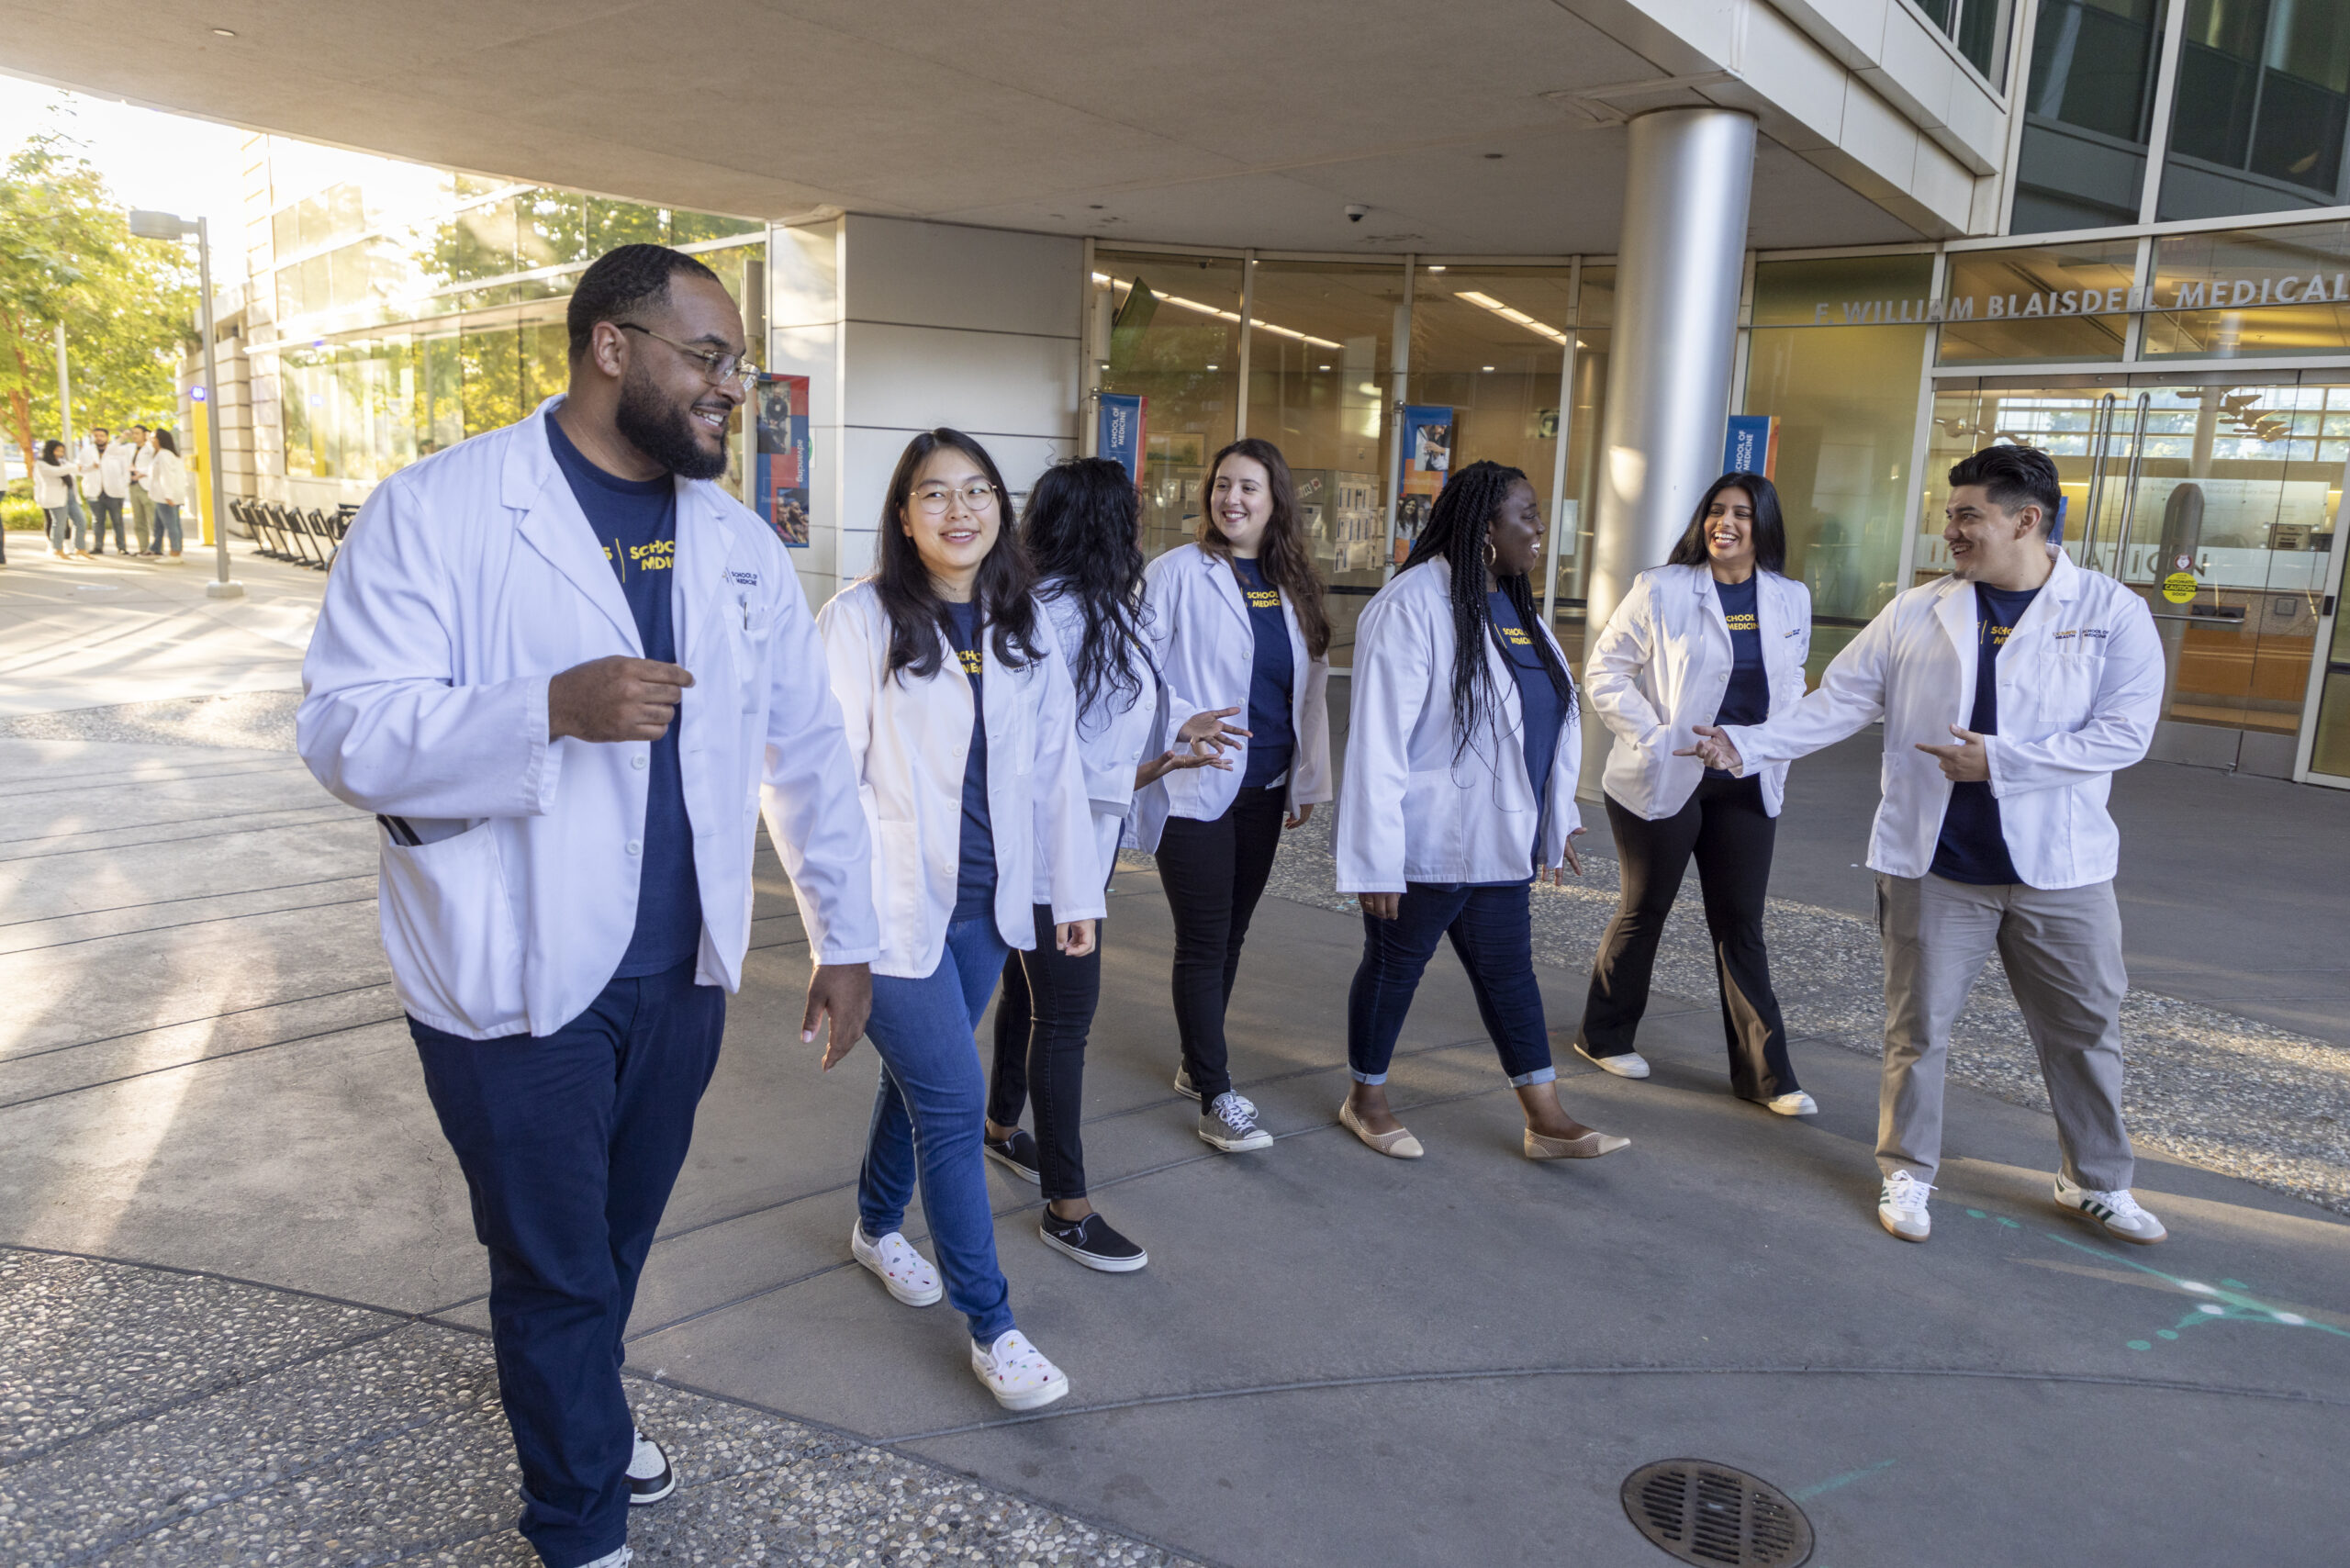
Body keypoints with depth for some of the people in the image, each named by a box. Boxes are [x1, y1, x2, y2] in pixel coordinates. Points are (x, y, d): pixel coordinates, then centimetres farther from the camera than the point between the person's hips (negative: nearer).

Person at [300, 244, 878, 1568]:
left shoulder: (735, 540, 5)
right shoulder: (438, 511, -11)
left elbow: (807, 743, 8)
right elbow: (345, 730, -16)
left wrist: (846, 937, 7)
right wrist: (555, 709, -31)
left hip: (683, 968, 5)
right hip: (517, 979, -5)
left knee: (622, 1234, 23)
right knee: (555, 1263, 11)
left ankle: (577, 1406, 52)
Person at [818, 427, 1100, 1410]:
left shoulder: (1021, 626, 6)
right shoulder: (861, 619, -11)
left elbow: (1055, 763, 9)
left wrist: (1075, 890, 10)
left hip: (987, 903, 6)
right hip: (896, 910, -5)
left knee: (918, 1077, 20)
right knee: (954, 1105, -4)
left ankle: (876, 1229, 45)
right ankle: (990, 1327, 9)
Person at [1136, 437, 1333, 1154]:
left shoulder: (1293, 584, 9)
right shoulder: (1177, 572, -7)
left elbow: (1309, 689, 13)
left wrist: (1309, 782, 14)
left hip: (1263, 791, 6)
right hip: (1195, 790, -6)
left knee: (1230, 935, 15)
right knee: (1204, 943, -2)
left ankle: (1197, 1064, 30)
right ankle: (1216, 1098, 6)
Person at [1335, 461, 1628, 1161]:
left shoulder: (1513, 605, 9)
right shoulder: (1412, 605, -18)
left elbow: (1551, 719, 15)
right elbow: (1376, 738, -20)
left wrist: (1558, 819, 14)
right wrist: (1377, 859, -21)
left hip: (1497, 842, 8)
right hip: (1425, 843, -8)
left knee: (1509, 972, 14)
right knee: (1394, 967, 9)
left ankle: (1546, 1120, 22)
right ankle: (1366, 1099, 29)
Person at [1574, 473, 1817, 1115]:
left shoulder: (1790, 599, 6)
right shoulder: (1661, 591, -8)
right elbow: (1605, 669, -6)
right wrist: (1652, 737, -14)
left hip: (1747, 785, 4)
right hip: (1663, 780, -4)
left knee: (1741, 924, 7)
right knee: (1644, 910, 10)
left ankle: (1764, 1071, 14)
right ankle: (1604, 1035, 29)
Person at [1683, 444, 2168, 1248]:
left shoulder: (2111, 613, -4)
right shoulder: (1915, 614, 1)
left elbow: (2124, 732, -11)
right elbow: (1835, 705, 0)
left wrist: (2001, 761, -18)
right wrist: (1746, 744, -12)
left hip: (2060, 866, 0)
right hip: (1935, 865, 1)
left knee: (2086, 1030, 12)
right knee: (1918, 1026, 8)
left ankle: (2096, 1182, 33)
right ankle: (1907, 1173, 26)